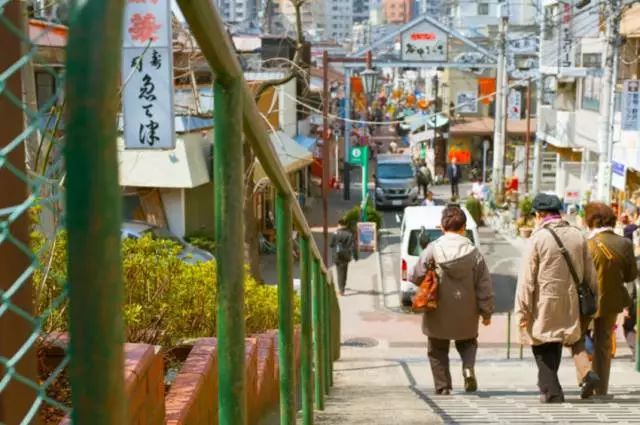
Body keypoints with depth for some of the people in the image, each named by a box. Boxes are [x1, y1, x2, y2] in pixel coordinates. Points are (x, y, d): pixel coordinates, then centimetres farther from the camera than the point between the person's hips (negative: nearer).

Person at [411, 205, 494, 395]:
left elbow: (416, 277, -9)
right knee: (467, 343, 24)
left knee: (438, 350, 16)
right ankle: (468, 367, -2)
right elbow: (484, 285, -4)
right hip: (466, 315, 1)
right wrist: (486, 311, 6)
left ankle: (443, 386, 14)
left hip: (438, 313, -1)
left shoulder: (433, 249, -12)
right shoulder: (473, 252, -7)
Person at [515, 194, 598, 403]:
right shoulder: (578, 236, 4)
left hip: (544, 309, -5)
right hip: (572, 308, 5)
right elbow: (590, 274, 10)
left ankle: (553, 396, 9)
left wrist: (522, 311, -7)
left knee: (546, 356, 5)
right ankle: (585, 372, -1)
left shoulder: (537, 239, -11)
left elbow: (526, 279, -12)